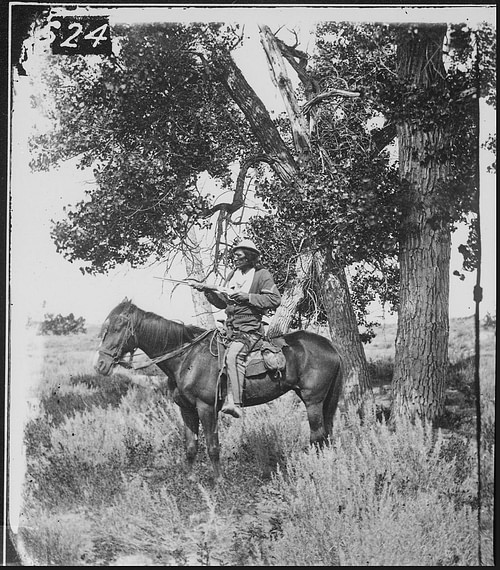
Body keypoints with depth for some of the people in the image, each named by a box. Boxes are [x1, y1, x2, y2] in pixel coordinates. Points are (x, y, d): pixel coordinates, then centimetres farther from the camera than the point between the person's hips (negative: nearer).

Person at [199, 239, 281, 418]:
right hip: (230, 329, 9)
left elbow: (275, 299, -11)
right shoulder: (233, 275, 19)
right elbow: (223, 302, 23)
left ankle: (234, 402, -41)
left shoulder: (262, 275, -2)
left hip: (250, 330, -9)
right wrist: (209, 292, 5)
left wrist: (247, 297, -16)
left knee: (233, 355, -32)